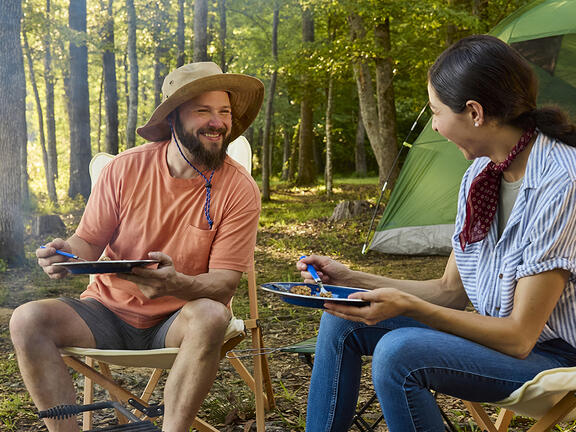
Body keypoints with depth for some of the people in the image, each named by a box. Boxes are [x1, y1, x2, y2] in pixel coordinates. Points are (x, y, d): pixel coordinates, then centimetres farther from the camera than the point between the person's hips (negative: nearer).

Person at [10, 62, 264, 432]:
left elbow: (224, 283, -13)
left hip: (178, 322, -2)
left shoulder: (239, 189, -10)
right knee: (28, 320, -21)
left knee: (211, 317, -35)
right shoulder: (126, 169, -6)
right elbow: (90, 242, 3)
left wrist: (175, 284, -35)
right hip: (110, 314, 2)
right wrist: (68, 254, -23)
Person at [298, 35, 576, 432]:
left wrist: (408, 306, -28)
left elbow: (519, 337, -24)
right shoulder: (480, 174, 1)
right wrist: (351, 279, 4)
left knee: (399, 351, -30)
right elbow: (451, 290, 8)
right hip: (497, 334, 8)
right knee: (342, 323, 0)